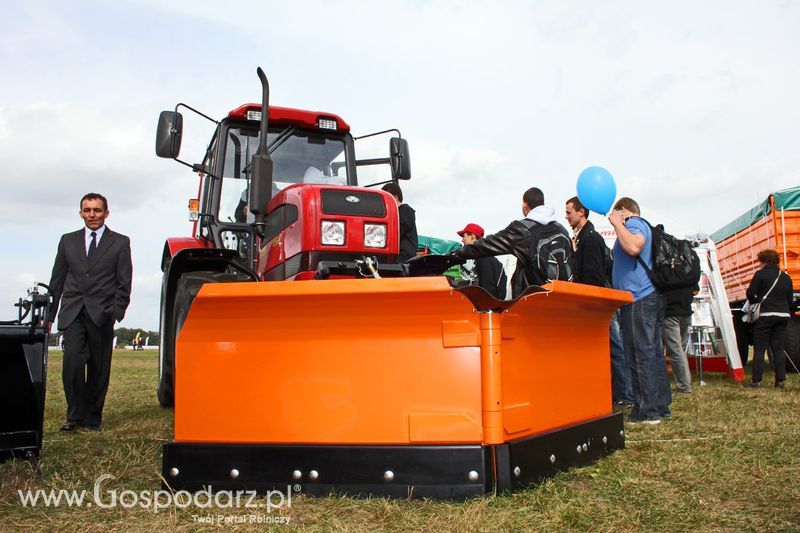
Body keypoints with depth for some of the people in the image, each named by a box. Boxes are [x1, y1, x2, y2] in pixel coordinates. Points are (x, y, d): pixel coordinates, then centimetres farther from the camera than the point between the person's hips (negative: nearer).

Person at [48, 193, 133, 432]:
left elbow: (124, 283, 3)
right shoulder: (68, 240, 16)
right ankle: (75, 415, 0)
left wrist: (117, 312, -9)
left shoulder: (120, 242, 8)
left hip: (101, 314, -1)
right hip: (72, 313, 1)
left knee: (98, 367, 2)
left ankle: (92, 418, 14)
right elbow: (57, 280, 16)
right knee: (73, 361, -14)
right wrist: (49, 313, 9)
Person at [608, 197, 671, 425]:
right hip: (651, 296, 10)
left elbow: (634, 247, -27)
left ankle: (646, 411, -6)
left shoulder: (634, 223, -6)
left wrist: (617, 223, -16)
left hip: (638, 299, -10)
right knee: (653, 353, 11)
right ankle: (661, 406, 16)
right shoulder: (644, 226, 25)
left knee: (641, 355, -8)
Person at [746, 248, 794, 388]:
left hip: (765, 315, -5)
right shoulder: (786, 278, 14)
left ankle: (756, 380, -3)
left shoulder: (760, 274, -5)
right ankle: (781, 380, 4)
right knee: (779, 349, 9)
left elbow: (750, 293, -9)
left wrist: (755, 304, 9)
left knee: (759, 349, 0)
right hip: (783, 315, 5)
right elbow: (790, 300, 15)